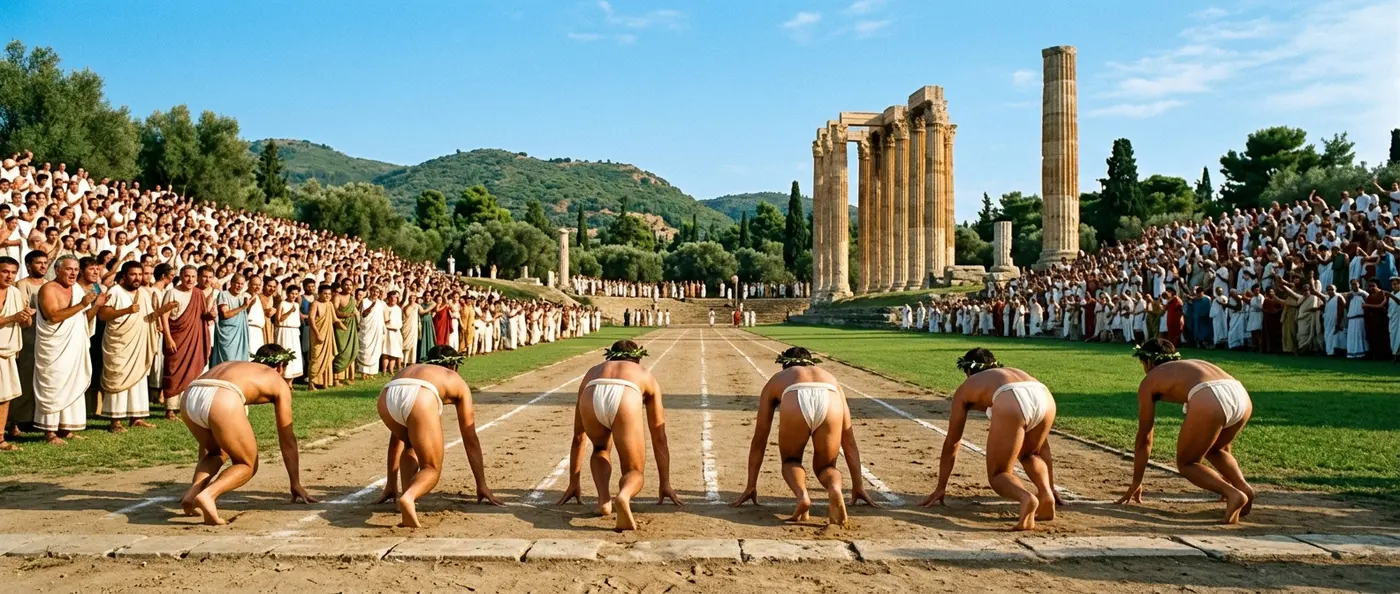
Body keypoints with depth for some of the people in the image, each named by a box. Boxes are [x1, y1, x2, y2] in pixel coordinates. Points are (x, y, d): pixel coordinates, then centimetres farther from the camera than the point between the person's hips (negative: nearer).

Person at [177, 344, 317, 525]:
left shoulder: (232, 366, 42)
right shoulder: (279, 383, 28)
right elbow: (287, 439, 28)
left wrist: (202, 481, 58)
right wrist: (296, 485, 36)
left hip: (189, 397, 6)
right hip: (222, 401, -6)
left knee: (215, 453, 33)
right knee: (248, 465, 15)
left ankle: (193, 493, 10)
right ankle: (207, 495, -11)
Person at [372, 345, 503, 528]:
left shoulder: (411, 370, 44)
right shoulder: (457, 382, 36)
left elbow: (396, 437, 47)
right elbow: (470, 440, 34)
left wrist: (391, 485, 52)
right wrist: (482, 485, 39)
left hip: (387, 396, 4)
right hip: (420, 397, -4)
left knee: (410, 446, 34)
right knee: (432, 469, 12)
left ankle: (407, 495, 14)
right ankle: (409, 497, -18)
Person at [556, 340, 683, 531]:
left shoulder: (593, 372, 44)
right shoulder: (646, 377, 41)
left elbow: (578, 437, 48)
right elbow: (659, 439, 41)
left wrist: (573, 484, 55)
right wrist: (665, 484, 47)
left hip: (592, 397, 2)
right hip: (626, 399, -2)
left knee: (600, 450, 36)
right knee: (634, 473, 16)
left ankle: (603, 499, 12)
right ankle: (624, 496, -18)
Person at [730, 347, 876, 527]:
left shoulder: (776, 380, 39)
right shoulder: (830, 378, 43)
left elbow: (759, 439, 38)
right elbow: (849, 440, 42)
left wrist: (751, 486, 43)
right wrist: (858, 486, 47)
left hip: (795, 402, -1)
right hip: (830, 402, 1)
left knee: (790, 462, 28)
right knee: (825, 467, 26)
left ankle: (802, 495, -4)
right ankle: (835, 488, -9)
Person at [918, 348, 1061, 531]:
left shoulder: (965, 388, 34)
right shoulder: (1013, 373, 44)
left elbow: (952, 443, 36)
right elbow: (1040, 441, 48)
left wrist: (941, 488, 44)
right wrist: (1050, 487, 53)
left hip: (1011, 403, -4)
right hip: (1045, 397, 5)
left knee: (998, 475, 12)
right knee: (1029, 454, 34)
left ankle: (1026, 498, -20)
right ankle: (1046, 494, 7)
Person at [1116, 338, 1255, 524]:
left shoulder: (1149, 381, 25)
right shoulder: (1193, 367, 41)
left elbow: (1144, 439, 27)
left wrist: (1136, 483, 37)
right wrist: (1227, 475, 59)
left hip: (1209, 402, -6)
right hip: (1242, 396, 6)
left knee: (1186, 463, 17)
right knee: (1213, 450, 34)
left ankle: (1233, 494, -5)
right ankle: (1243, 487, 11)